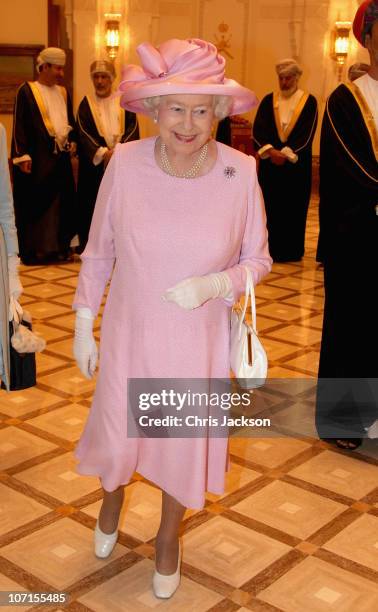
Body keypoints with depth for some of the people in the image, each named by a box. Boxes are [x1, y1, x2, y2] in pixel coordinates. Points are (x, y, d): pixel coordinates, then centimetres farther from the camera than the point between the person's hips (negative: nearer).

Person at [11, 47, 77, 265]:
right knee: (35, 203, -2)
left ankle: (59, 246, 16)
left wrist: (72, 141, 6)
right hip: (37, 158, -6)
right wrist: (22, 155, -15)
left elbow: (70, 121, 23)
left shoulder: (63, 93, 15)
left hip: (60, 156, 6)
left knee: (61, 201, 7)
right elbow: (20, 124, -8)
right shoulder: (27, 91, -3)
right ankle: (33, 249, 5)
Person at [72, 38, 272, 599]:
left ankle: (169, 537, 48)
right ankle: (112, 502, 55)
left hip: (199, 342, 0)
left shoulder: (240, 173, -16)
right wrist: (84, 328, 2)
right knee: (116, 435, 18)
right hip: (129, 336, 1)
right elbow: (98, 253, -3)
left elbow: (258, 261, -4)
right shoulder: (125, 163, -15)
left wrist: (214, 285, -23)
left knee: (186, 444, 16)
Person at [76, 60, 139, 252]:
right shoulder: (86, 104, 8)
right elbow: (83, 133, -3)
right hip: (94, 163, 0)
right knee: (94, 204, -2)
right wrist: (102, 152, -18)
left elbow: (132, 128, -1)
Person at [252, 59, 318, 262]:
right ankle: (271, 250, 10)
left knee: (294, 208, 2)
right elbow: (257, 130, -1)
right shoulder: (268, 100, 8)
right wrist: (270, 150, -18)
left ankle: (292, 251, 9)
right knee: (270, 207, 2)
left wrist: (286, 153, -18)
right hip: (270, 162, 2)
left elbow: (307, 133, -6)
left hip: (297, 164, -2)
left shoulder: (309, 101, 2)